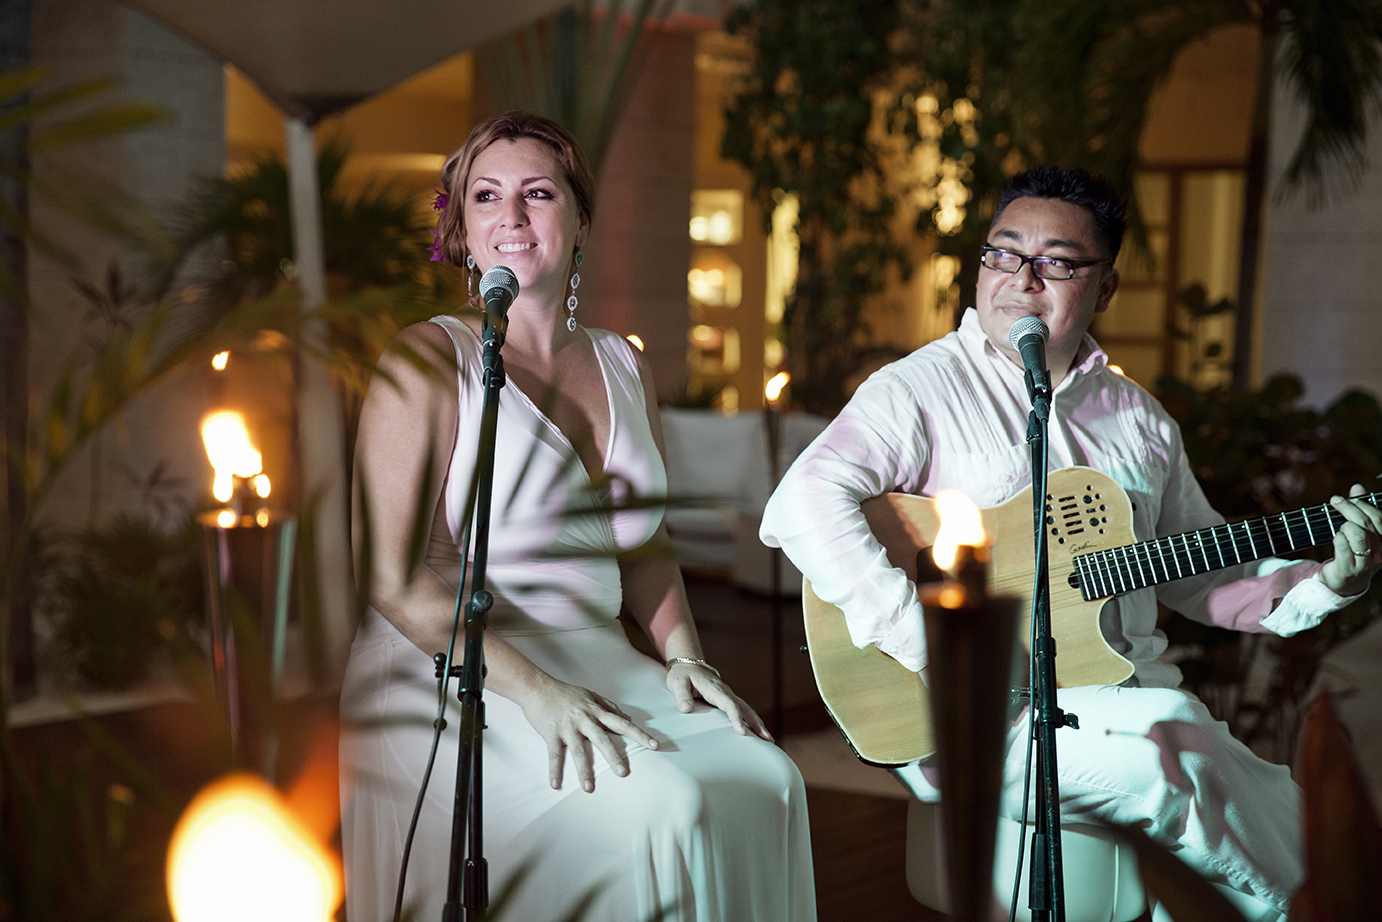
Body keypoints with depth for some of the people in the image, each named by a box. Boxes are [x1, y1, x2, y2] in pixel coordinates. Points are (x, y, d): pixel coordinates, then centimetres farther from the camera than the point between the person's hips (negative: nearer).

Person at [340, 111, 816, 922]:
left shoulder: (626, 368, 14)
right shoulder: (429, 359, -5)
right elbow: (396, 579, -13)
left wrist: (683, 656, 4)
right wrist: (537, 692, -22)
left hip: (598, 665, 6)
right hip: (457, 681, -6)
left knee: (764, 779, -19)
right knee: (659, 802, -28)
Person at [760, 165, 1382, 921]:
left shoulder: (1136, 417, 16)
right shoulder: (925, 389, -4)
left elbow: (1201, 575, 21)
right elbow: (804, 504, -19)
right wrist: (931, 646, -27)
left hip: (1129, 696, 6)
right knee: (1176, 742, -29)